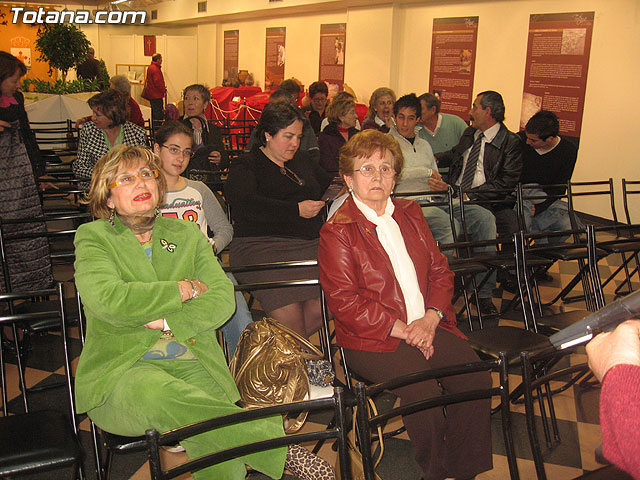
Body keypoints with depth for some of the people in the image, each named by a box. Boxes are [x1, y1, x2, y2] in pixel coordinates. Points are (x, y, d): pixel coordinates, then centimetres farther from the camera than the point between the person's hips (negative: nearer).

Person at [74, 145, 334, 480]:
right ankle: (279, 447, -32)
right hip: (122, 369, -2)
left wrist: (166, 321, -12)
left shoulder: (186, 233, 17)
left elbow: (222, 299, 4)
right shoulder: (93, 236, 7)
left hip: (192, 363, 3)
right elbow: (108, 300, -14)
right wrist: (185, 289, -6)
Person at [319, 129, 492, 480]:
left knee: (476, 377, -16)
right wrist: (403, 329, -16)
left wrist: (431, 317, -5)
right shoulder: (337, 231, -4)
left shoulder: (409, 214, 16)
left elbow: (440, 271, 14)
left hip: (426, 326, 6)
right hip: (373, 339, -5)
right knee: (424, 390, -27)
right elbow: (344, 302, -11)